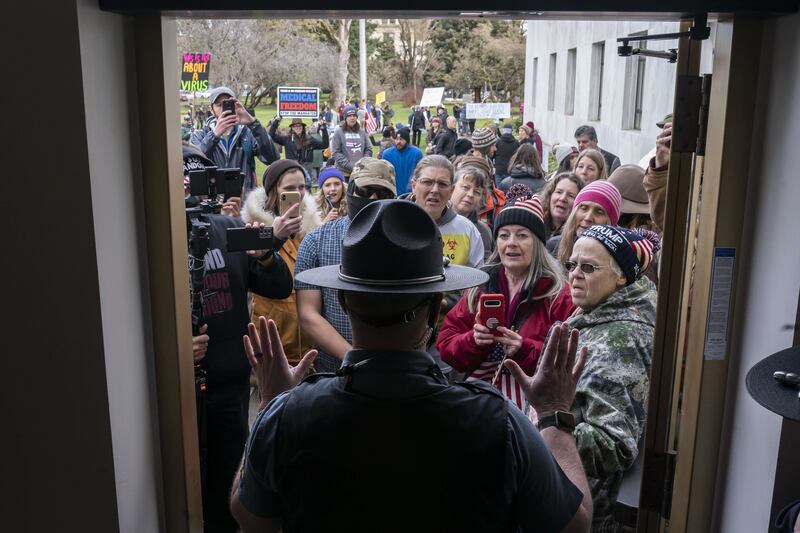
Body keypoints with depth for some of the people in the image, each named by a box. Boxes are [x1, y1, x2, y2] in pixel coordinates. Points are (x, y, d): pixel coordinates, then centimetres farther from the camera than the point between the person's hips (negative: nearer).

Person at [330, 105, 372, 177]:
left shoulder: (362, 132, 10)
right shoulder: (339, 133, 0)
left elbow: (369, 149, 13)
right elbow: (335, 153, -6)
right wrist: (349, 165, -14)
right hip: (344, 172, -3)